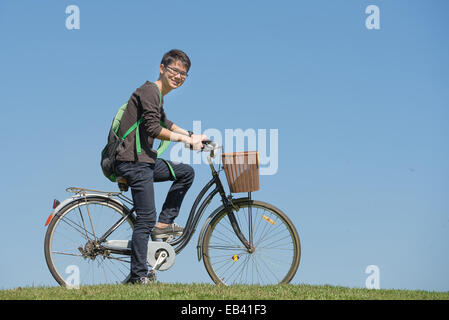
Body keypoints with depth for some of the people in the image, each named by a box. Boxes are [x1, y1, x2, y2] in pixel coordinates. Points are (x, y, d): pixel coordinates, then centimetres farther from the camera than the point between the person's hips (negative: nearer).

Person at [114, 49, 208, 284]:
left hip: (145, 160, 10)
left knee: (186, 173, 16)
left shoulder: (157, 94, 19)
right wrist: (185, 139, -13)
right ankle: (138, 276, -5)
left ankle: (164, 224, 13)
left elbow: (163, 122, 36)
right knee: (146, 218, -9)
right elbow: (154, 129, -22)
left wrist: (192, 136, 29)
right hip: (134, 161, -10)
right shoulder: (149, 91, -12)